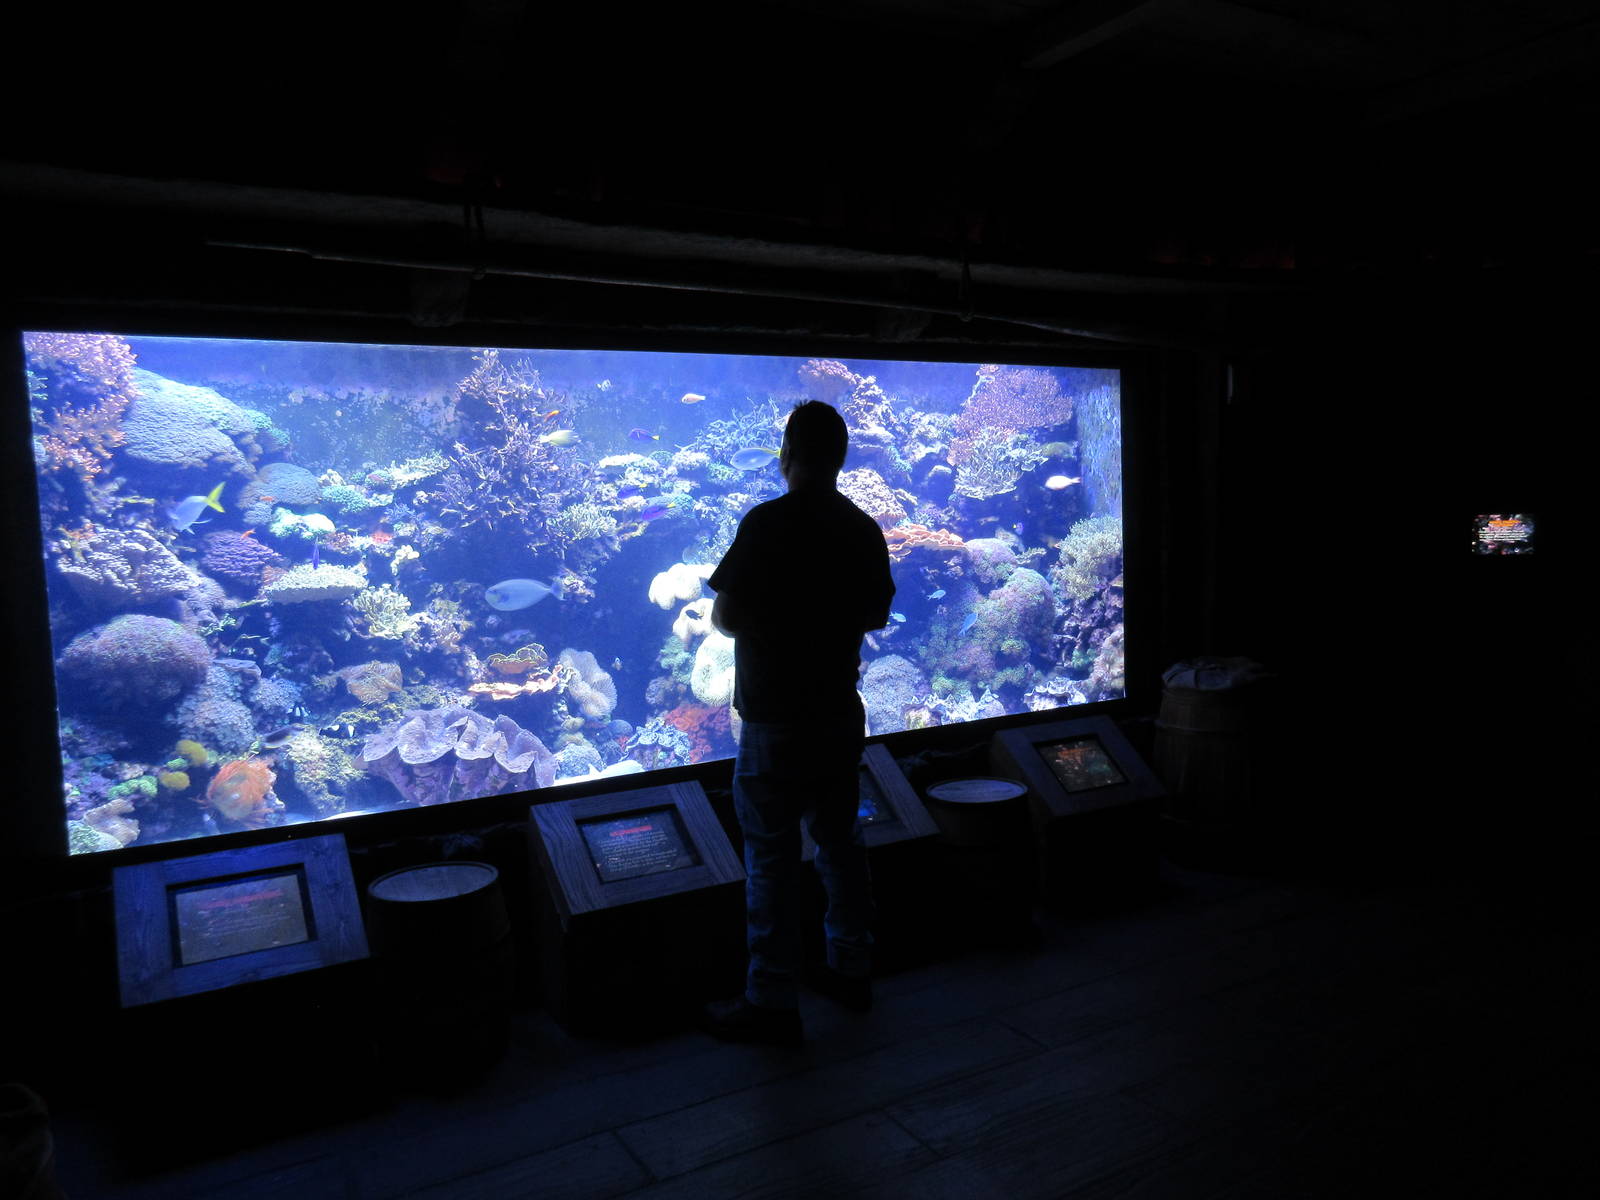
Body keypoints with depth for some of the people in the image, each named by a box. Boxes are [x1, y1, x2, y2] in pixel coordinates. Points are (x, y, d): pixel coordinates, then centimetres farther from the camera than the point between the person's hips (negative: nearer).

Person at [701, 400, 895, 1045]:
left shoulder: (768, 523, -16)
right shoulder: (863, 528, 4)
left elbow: (726, 617, -17)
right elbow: (877, 615, 13)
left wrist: (765, 617, 4)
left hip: (777, 720, -6)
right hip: (841, 713, 6)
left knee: (772, 858, 2)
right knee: (840, 842, 17)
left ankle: (772, 1002, 10)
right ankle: (850, 969, 30)